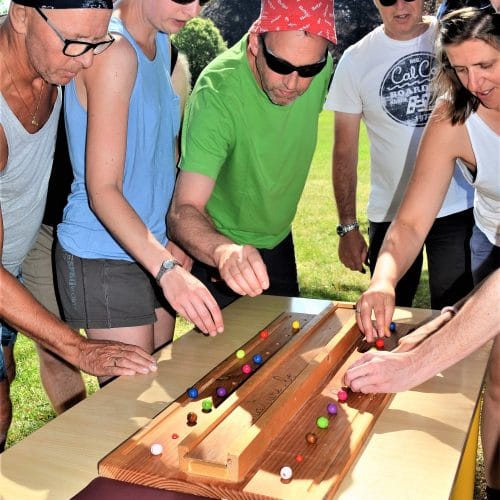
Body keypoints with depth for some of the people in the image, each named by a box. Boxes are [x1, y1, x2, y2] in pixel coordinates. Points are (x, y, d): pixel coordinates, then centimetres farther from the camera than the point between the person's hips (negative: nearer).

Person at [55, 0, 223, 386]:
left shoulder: (161, 44, 9)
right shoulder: (114, 50, -19)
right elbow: (102, 190, -23)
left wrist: (171, 238, 9)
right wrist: (167, 270, -34)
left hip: (151, 250, 9)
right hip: (103, 259, -9)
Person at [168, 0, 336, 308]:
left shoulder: (320, 67, -16)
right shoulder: (217, 94, -33)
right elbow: (184, 211, -39)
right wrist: (224, 251, -61)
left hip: (278, 244, 6)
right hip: (217, 250, -5)